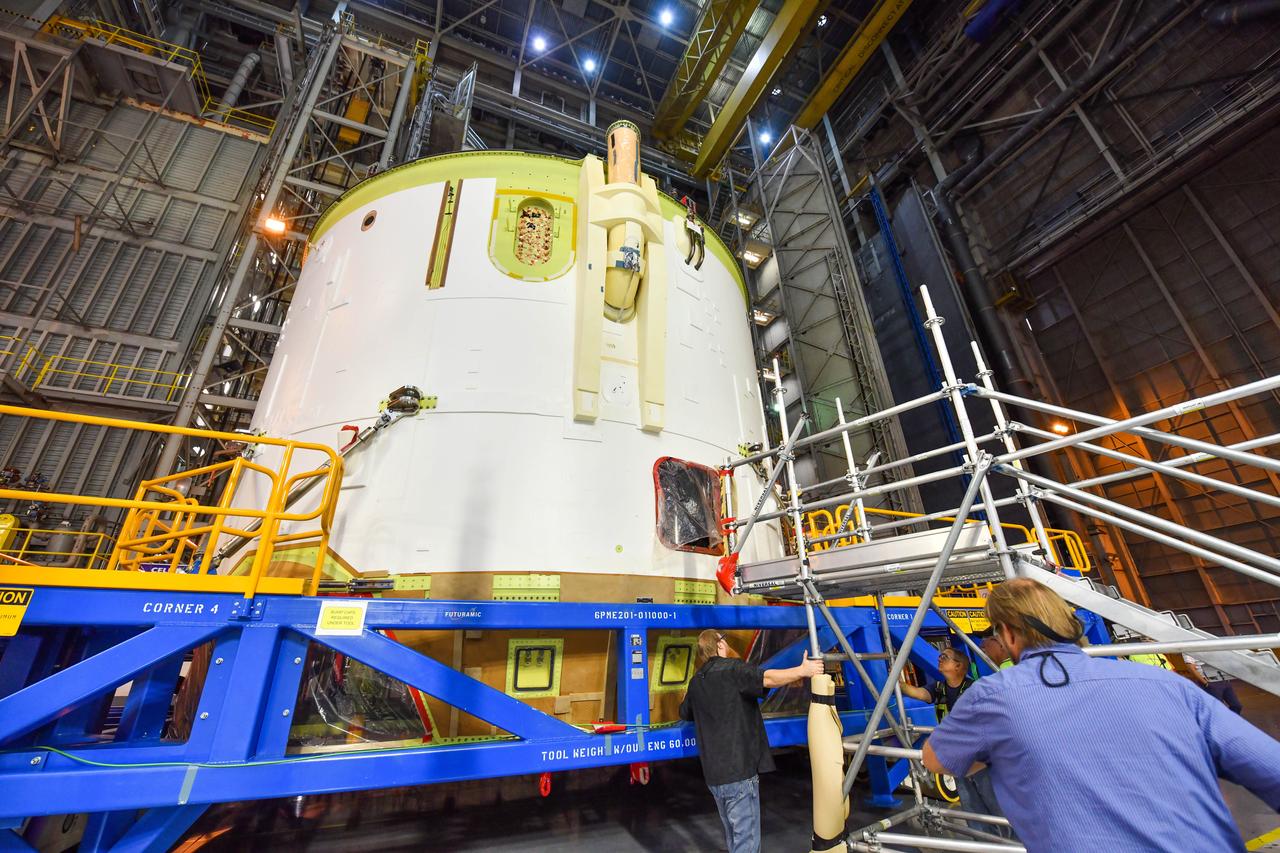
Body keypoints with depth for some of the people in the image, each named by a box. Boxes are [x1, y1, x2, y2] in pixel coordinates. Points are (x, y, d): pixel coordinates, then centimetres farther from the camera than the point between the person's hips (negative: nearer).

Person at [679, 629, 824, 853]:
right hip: (739, 772, -7)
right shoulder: (731, 668, -13)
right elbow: (767, 679, -28)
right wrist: (802, 670, -22)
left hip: (714, 774, 8)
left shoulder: (696, 681, 10)